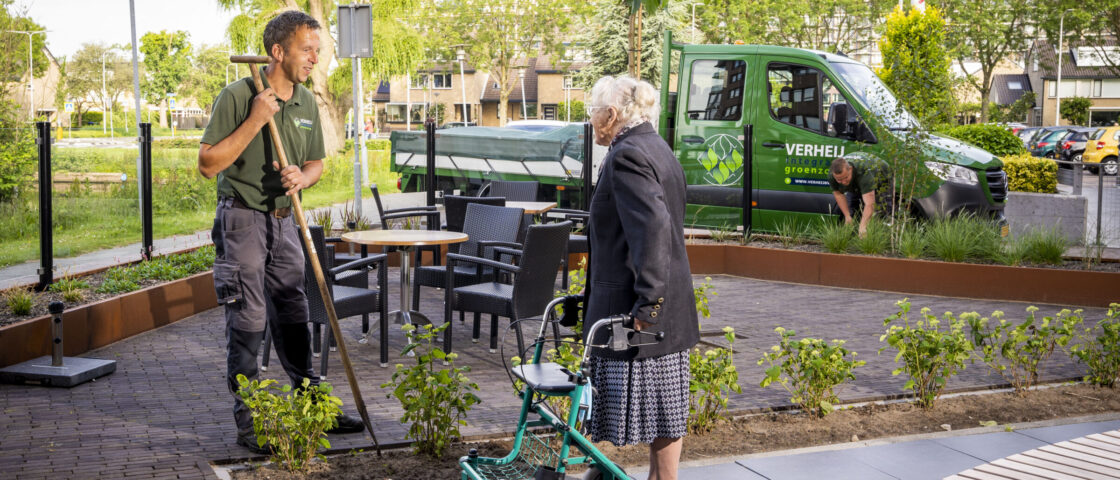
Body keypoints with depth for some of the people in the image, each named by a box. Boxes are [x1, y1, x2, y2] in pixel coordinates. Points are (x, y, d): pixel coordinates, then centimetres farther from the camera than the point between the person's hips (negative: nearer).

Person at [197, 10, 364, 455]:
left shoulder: (307, 102, 6)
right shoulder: (238, 95, -14)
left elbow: (316, 163, 16)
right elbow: (208, 163, -17)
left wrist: (302, 177, -7)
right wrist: (254, 121, -23)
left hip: (284, 221, 6)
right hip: (242, 219, -6)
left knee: (294, 318, 13)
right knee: (248, 323, -4)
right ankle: (248, 422, 4)